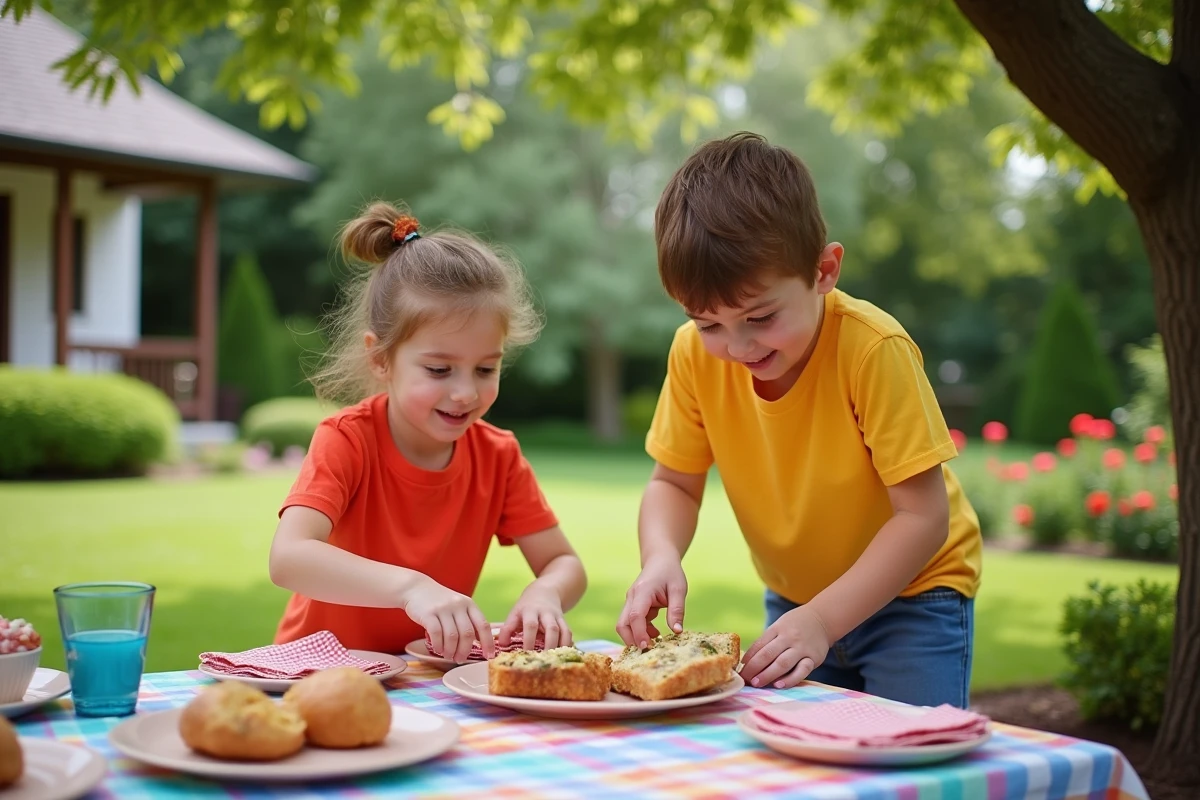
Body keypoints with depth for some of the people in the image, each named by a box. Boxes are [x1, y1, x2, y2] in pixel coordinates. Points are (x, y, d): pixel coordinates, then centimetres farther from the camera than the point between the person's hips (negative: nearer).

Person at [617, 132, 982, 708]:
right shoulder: (695, 353, -14)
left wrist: (823, 619, -31)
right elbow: (673, 484, -3)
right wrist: (661, 558, -24)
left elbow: (923, 516, -24)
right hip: (792, 597, 4)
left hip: (909, 592, -3)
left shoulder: (873, 349, -27)